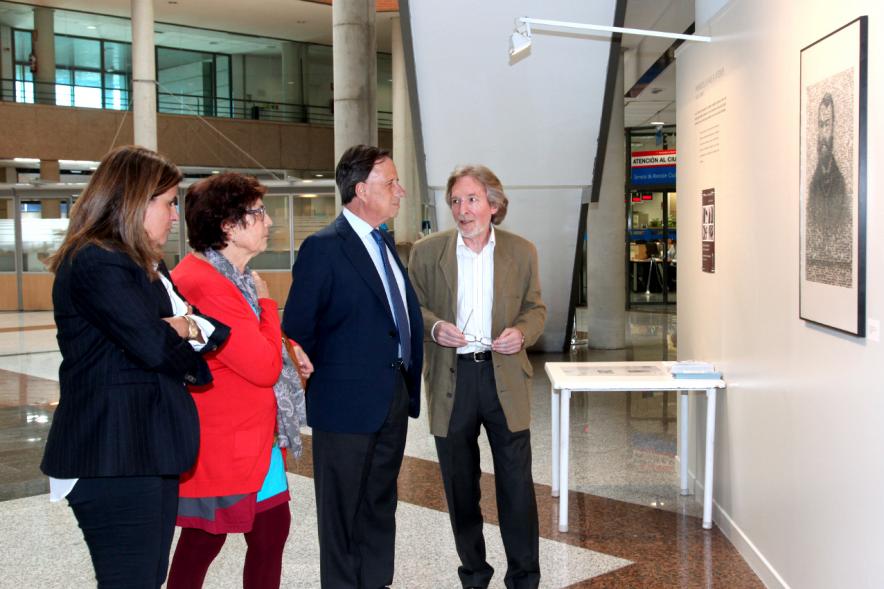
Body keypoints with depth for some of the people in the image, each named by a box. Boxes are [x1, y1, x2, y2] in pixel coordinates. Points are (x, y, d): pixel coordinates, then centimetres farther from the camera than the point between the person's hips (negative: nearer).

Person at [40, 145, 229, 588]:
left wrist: (188, 326, -11)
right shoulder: (96, 263, -14)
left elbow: (220, 328, 12)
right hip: (113, 457, -10)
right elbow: (154, 345, -22)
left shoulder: (145, 266, 18)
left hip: (150, 449, 10)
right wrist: (189, 331, 0)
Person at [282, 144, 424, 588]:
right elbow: (296, 331, -14)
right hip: (348, 401, -8)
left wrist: (410, 385, 10)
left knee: (380, 506, 18)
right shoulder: (323, 248, -14)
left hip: (394, 398, 8)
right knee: (342, 510, 7)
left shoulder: (386, 243, 12)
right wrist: (321, 386, -9)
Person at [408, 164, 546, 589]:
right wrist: (433, 326, -14)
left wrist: (522, 332, -11)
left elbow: (535, 308, 11)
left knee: (516, 482, 1)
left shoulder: (522, 252, 3)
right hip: (451, 380, 1)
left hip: (504, 377, 0)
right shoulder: (426, 252, 1)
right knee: (460, 486, 11)